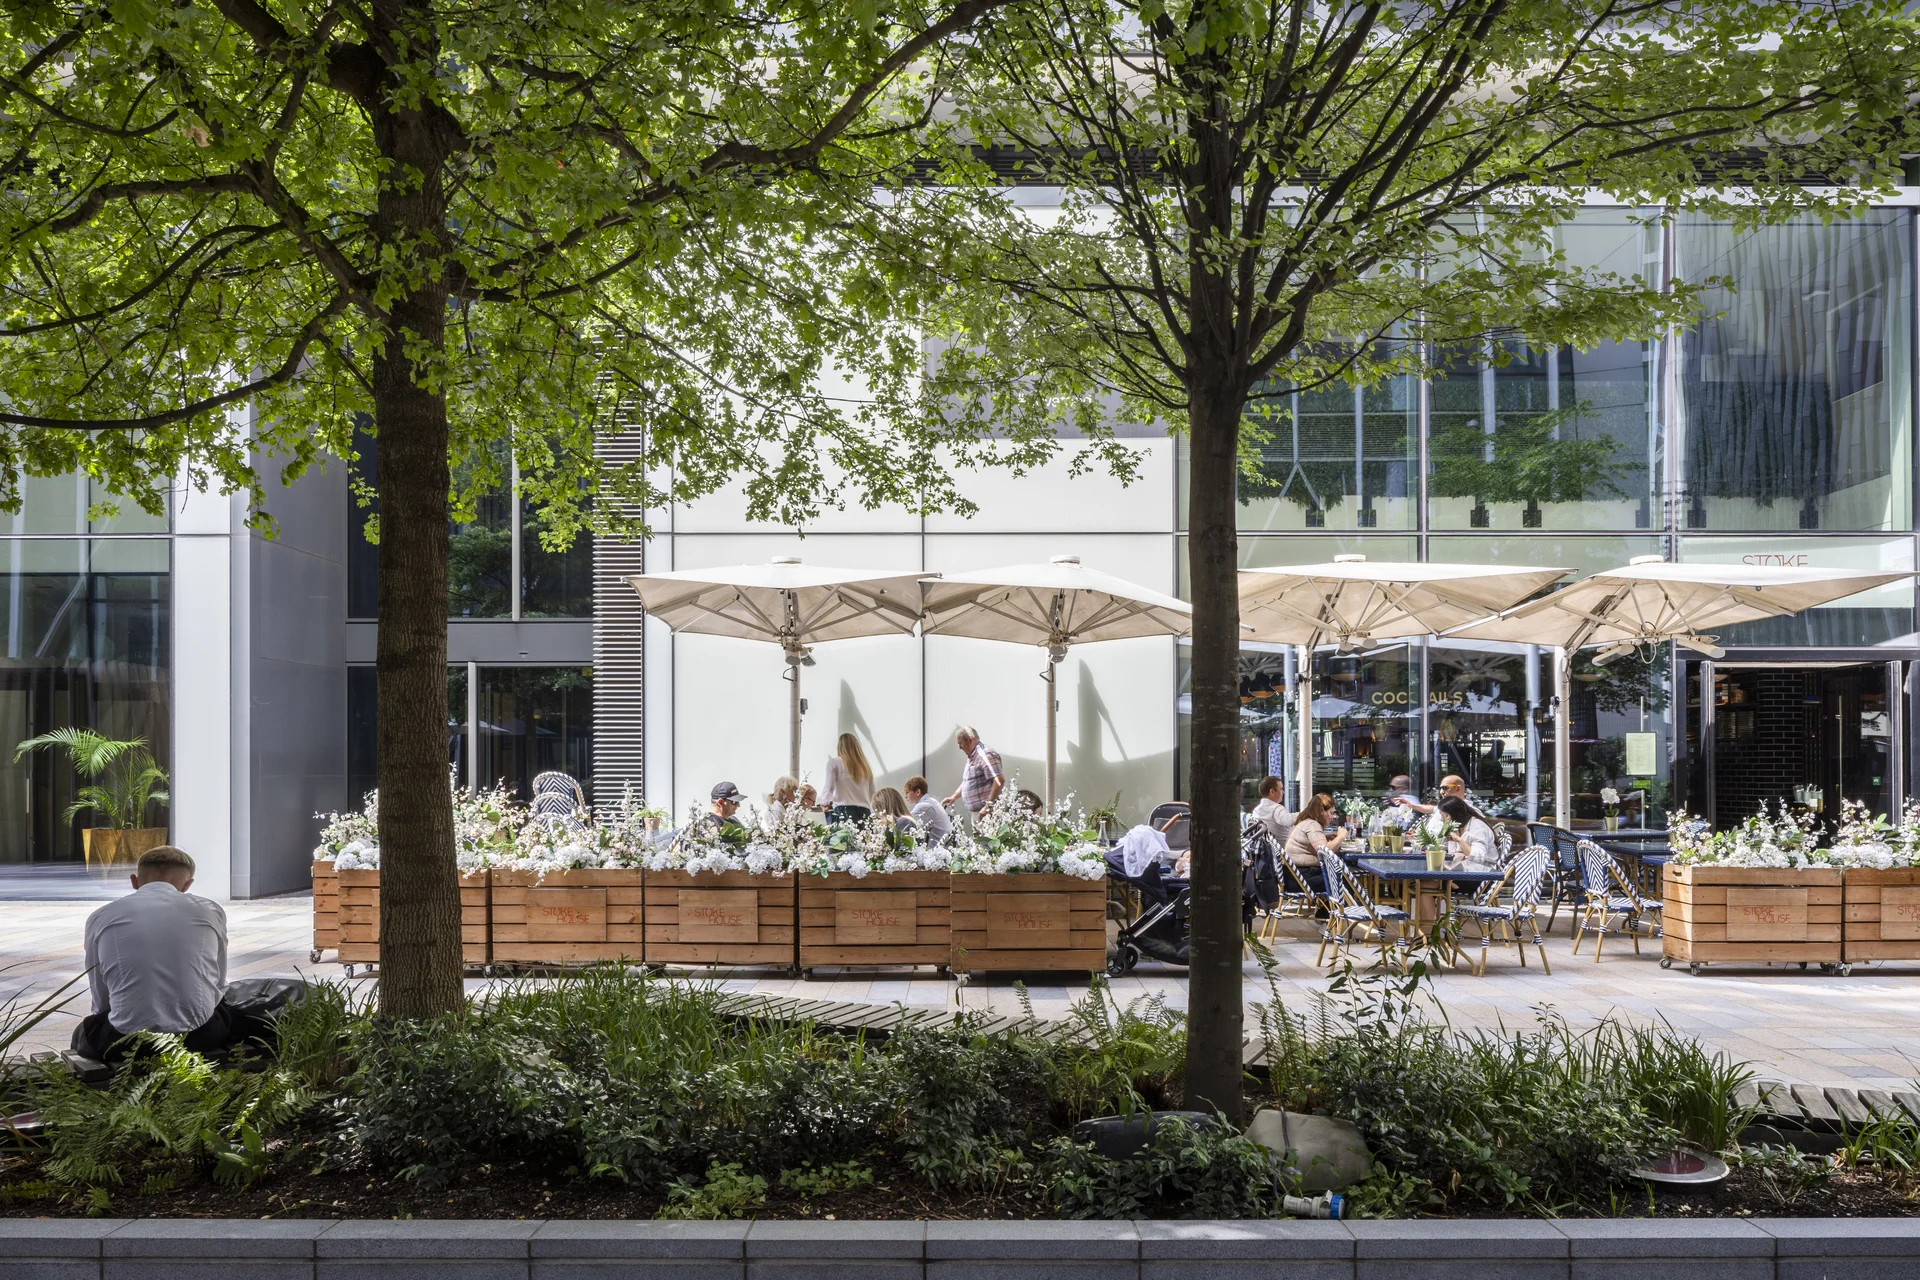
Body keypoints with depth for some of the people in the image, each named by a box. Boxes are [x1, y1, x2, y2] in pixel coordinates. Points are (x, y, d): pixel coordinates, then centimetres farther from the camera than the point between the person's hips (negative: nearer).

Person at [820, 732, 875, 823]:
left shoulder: (834, 763, 4)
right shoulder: (866, 767, 17)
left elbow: (829, 787, -3)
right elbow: (872, 794, 19)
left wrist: (824, 802, 15)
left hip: (843, 811, -4)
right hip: (865, 812, 4)